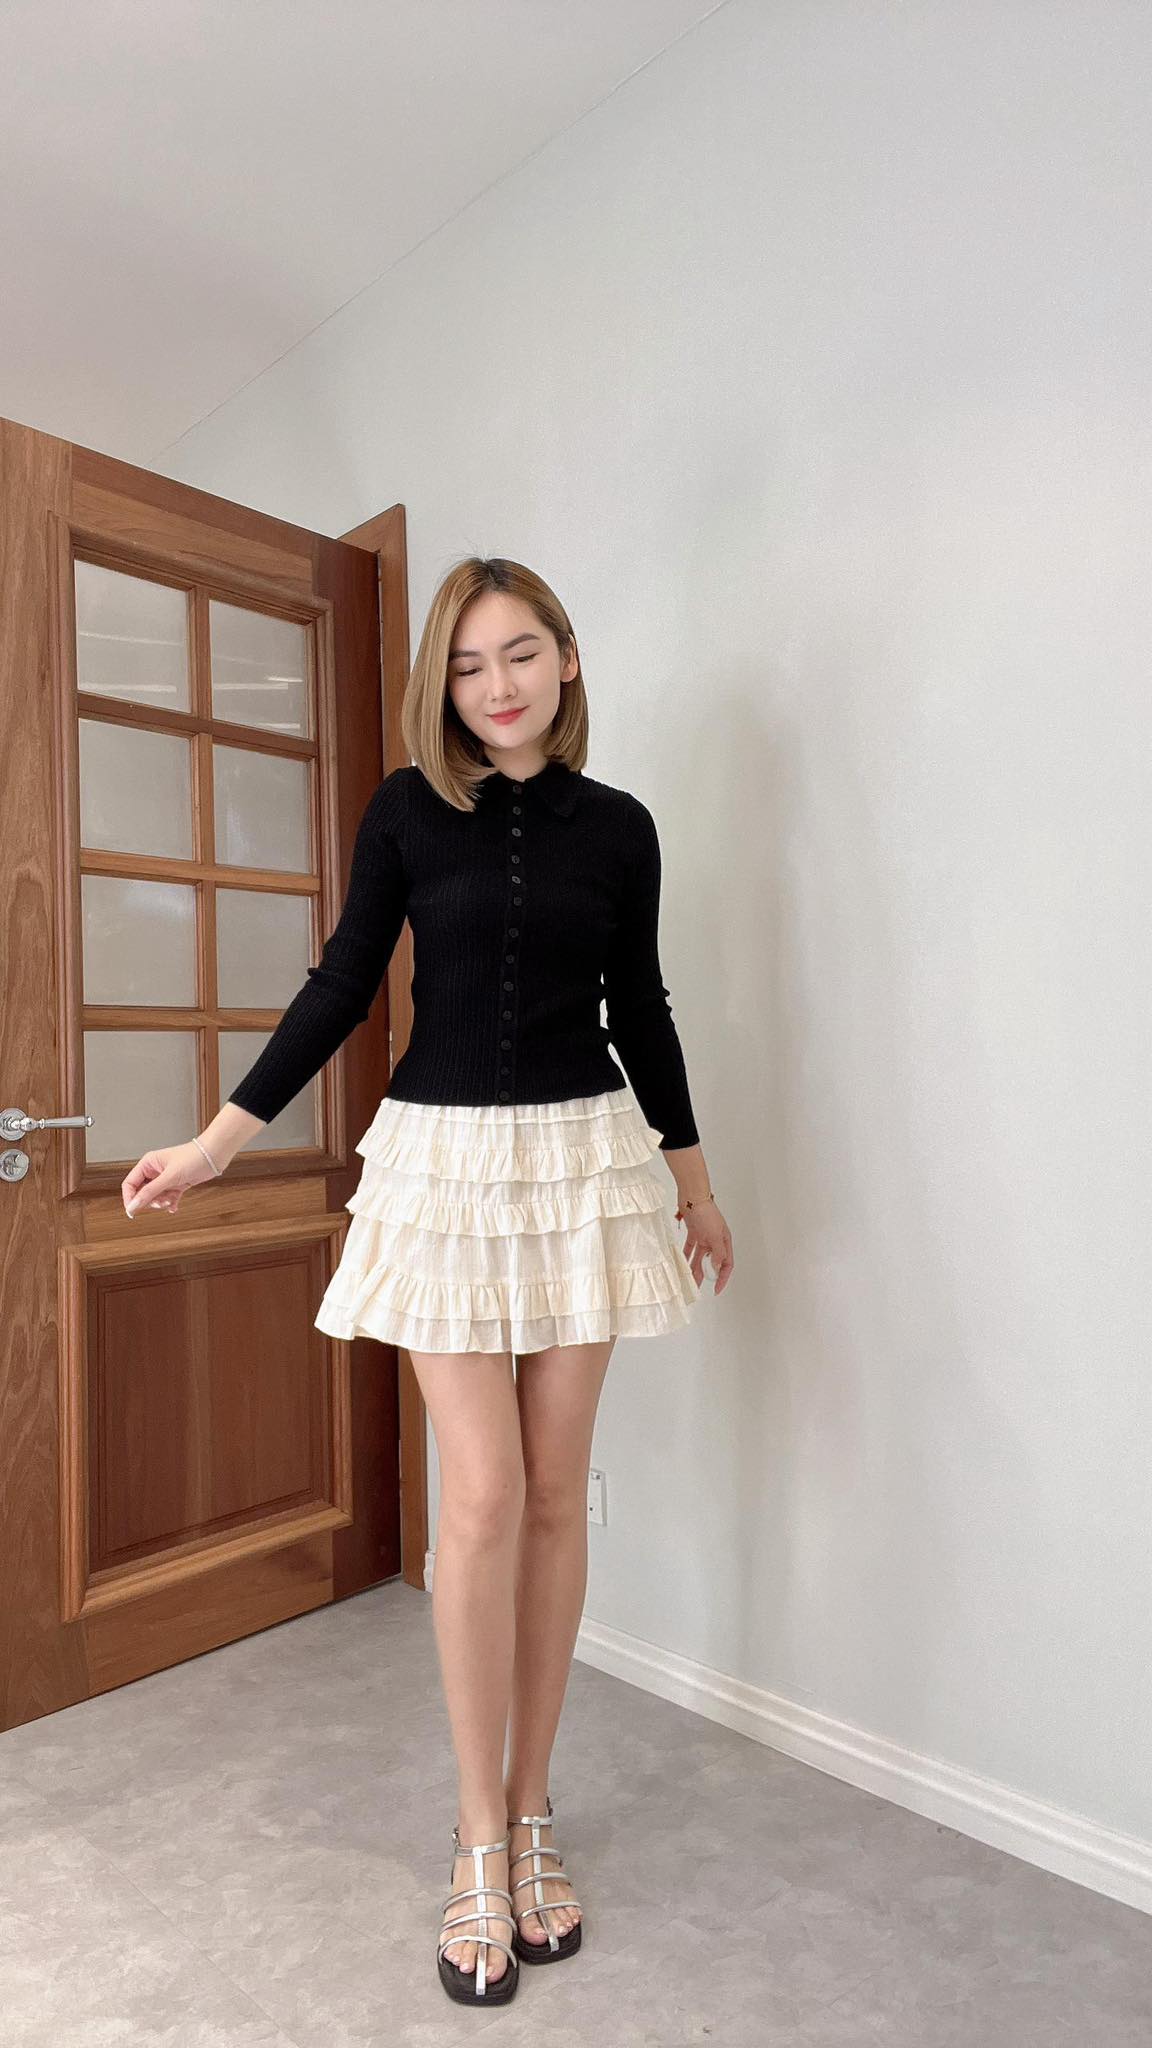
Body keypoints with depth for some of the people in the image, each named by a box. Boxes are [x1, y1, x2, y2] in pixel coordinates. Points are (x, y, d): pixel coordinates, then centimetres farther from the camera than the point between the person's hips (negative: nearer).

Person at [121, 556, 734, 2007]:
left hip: (583, 1155, 2)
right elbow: (342, 986, 3)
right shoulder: (408, 808, 1)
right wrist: (217, 1142, -1)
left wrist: (692, 1179, 16)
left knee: (554, 1494, 8)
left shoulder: (616, 825, 5)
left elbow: (639, 1008, 11)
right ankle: (482, 1841, 20)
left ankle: (531, 1810, 28)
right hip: (445, 1154, -1)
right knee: (483, 1495, -2)